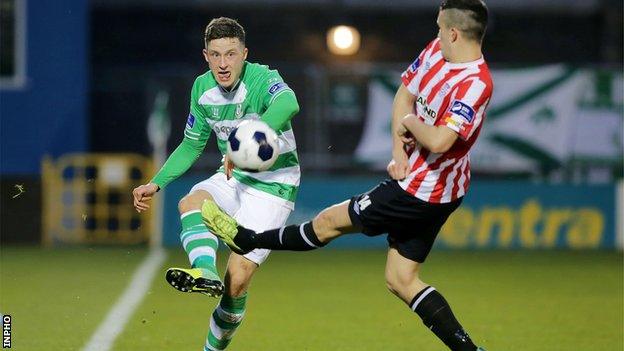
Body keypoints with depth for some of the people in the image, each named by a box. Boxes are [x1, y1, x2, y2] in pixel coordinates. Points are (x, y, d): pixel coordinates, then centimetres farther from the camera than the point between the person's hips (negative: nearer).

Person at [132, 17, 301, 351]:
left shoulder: (262, 80, -22)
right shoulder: (202, 88, -1)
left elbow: (288, 104, -47)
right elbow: (192, 144, 15)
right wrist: (156, 183, 6)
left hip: (273, 184, -6)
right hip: (233, 178, 6)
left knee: (237, 279, -13)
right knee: (191, 202, -28)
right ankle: (205, 271, -52)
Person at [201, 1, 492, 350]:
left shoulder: (476, 84, -29)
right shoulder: (436, 50, -2)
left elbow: (437, 141, -40)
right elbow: (404, 94, 10)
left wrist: (410, 123, -18)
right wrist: (399, 152, -3)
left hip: (421, 191, -9)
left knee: (331, 221, 8)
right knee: (401, 280, 12)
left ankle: (246, 239, 26)